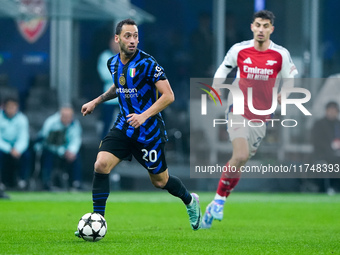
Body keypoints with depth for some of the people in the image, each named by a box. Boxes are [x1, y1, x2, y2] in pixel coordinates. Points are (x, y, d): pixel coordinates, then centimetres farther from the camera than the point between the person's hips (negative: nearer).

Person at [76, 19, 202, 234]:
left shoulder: (147, 63, -17)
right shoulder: (113, 63, 2)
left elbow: (168, 96, -18)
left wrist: (144, 116, -28)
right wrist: (96, 101, 18)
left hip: (149, 131, -5)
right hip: (124, 127, 5)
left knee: (160, 181, 9)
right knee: (101, 165, -17)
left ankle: (190, 201, 41)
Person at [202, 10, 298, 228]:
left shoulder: (281, 54, -3)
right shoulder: (239, 50, -3)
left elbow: (289, 76, 10)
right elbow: (223, 69, 12)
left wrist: (284, 95, -7)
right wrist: (215, 88, -2)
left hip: (261, 116, 2)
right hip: (238, 110, -2)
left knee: (241, 161, 4)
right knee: (240, 155, -22)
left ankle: (216, 205, 17)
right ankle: (219, 199, -5)